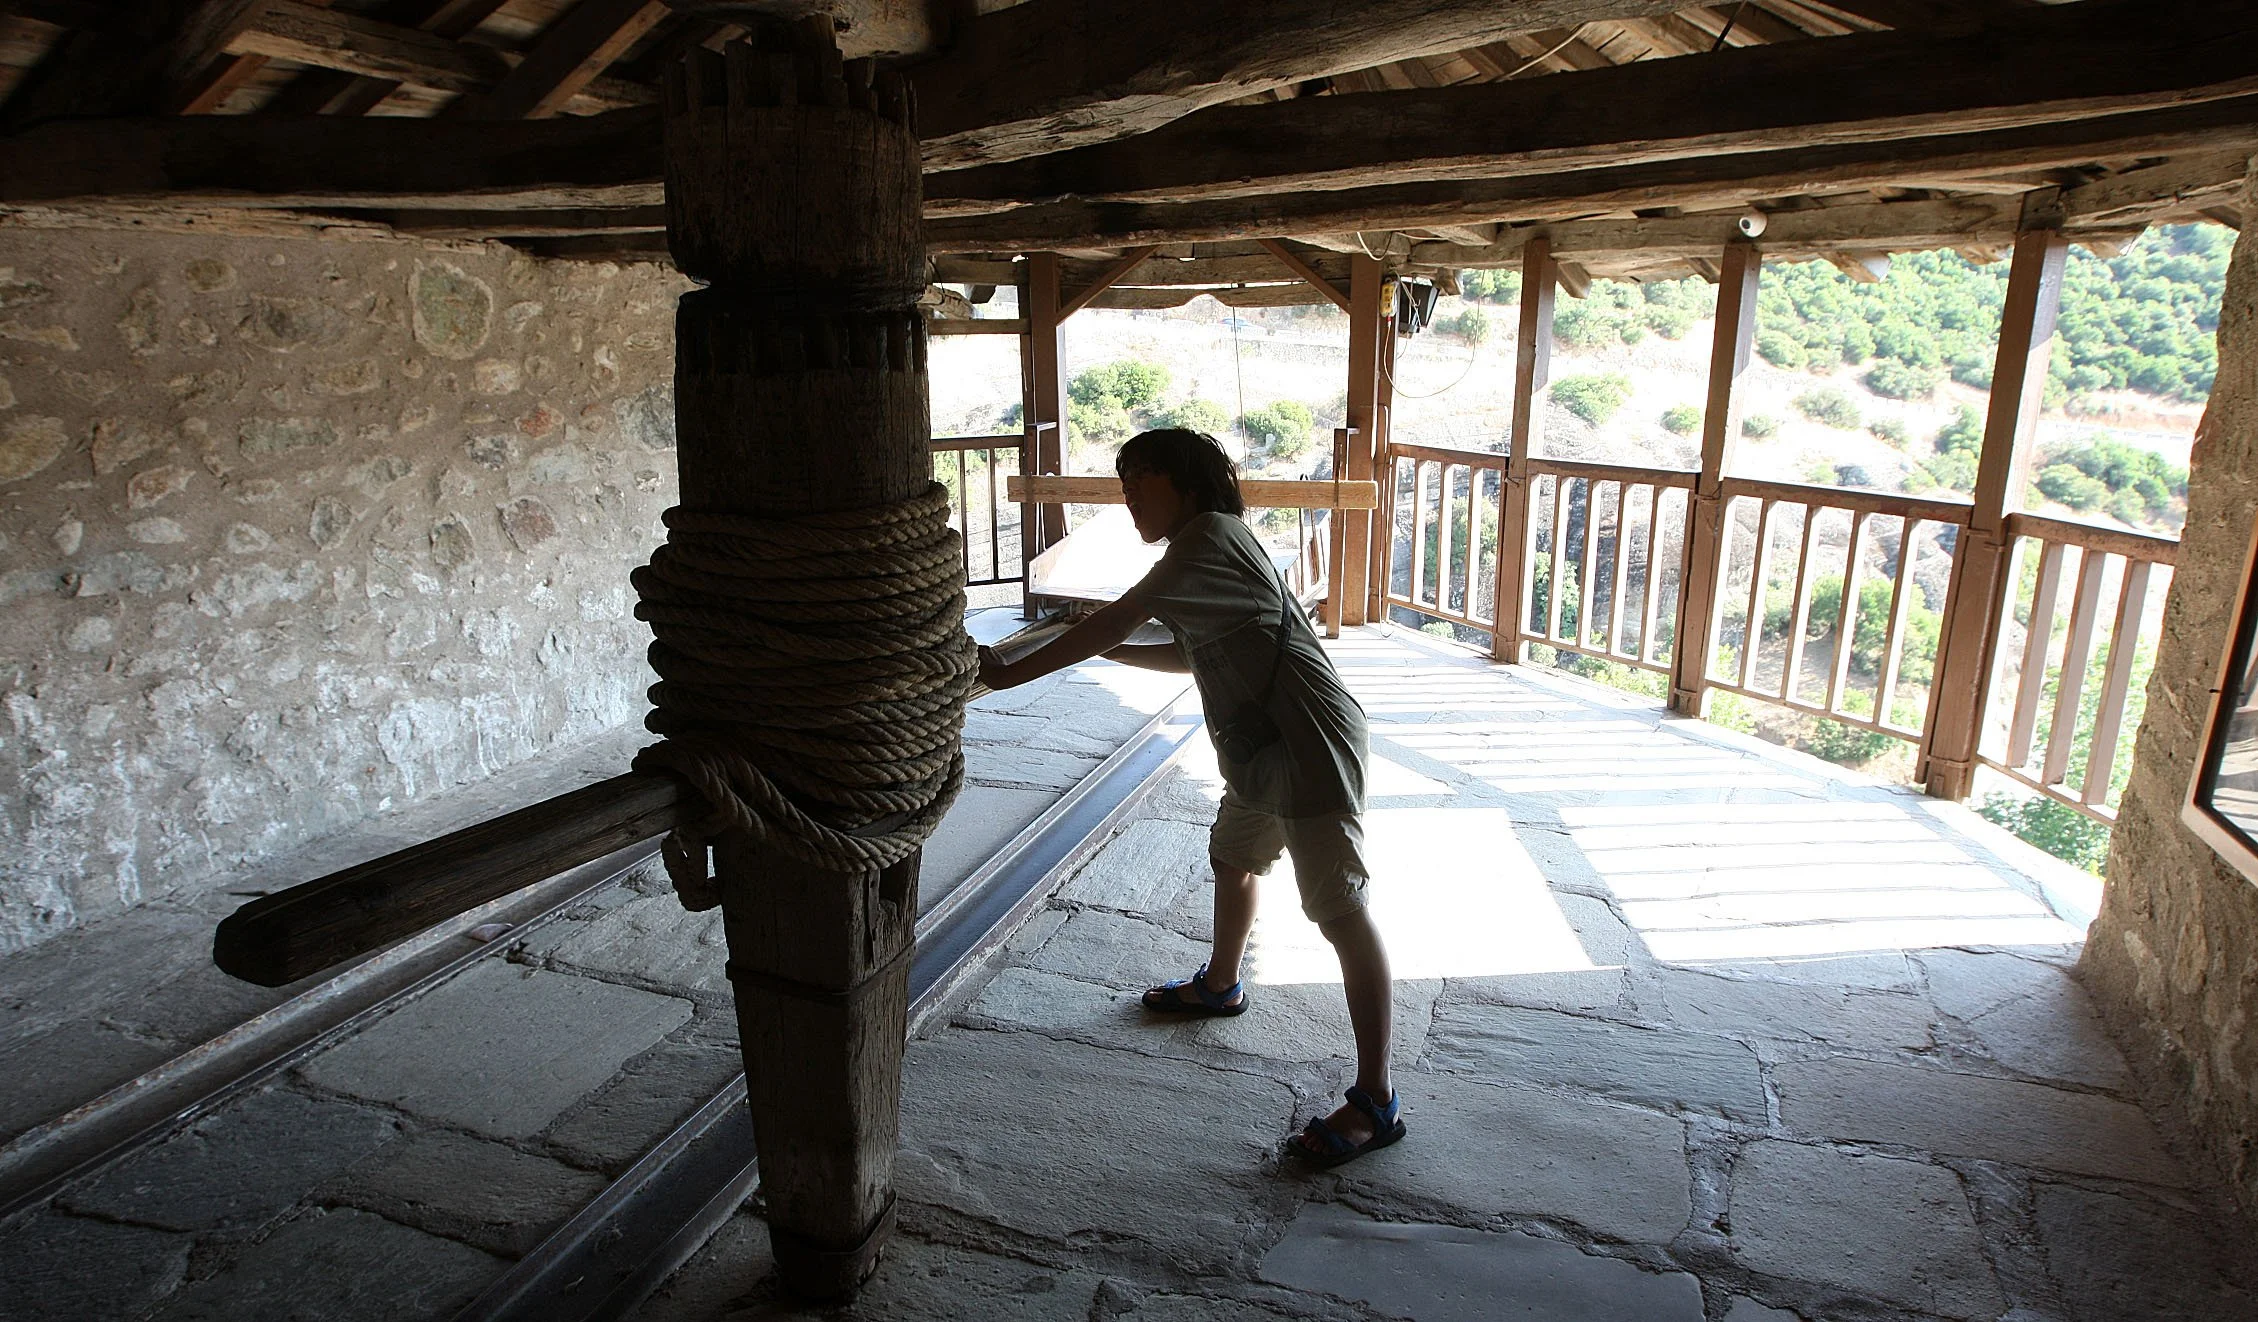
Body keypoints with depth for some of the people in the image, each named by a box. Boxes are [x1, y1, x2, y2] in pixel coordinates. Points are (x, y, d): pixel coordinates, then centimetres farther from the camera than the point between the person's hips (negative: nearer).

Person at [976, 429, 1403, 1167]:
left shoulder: (1209, 533, -15)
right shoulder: (1202, 549, 16)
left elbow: (1116, 619, -19)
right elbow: (1197, 656, 23)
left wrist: (1012, 673, -15)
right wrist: (1110, 651, 13)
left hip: (1310, 746, -11)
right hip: (1260, 747, 11)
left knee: (1340, 910, -8)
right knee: (1233, 858, 28)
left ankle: (1376, 1100, -1)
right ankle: (1220, 986, 53)